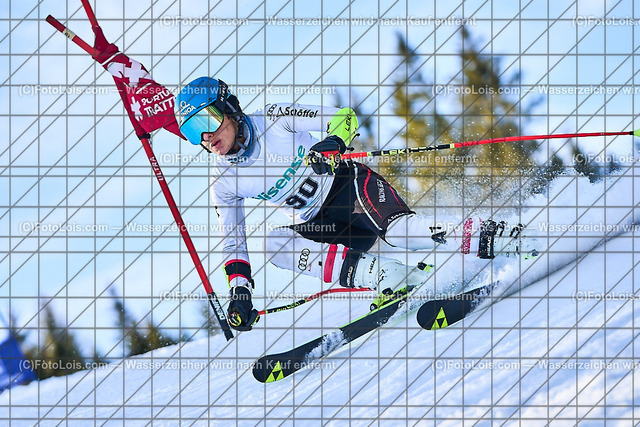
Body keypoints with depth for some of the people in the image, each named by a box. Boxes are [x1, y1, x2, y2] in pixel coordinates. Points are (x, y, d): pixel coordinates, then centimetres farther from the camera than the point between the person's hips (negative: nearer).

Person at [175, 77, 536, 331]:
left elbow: (345, 118, -9)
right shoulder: (224, 182, 1)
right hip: (319, 225, 4)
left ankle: (489, 240, -35)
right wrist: (239, 291, -6)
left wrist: (333, 142, -32)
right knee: (275, 243, -27)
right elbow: (233, 243, 8)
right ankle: (385, 275, -36)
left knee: (397, 228, -35)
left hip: (349, 188, -4)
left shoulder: (274, 119, -10)